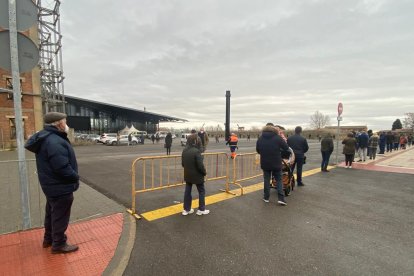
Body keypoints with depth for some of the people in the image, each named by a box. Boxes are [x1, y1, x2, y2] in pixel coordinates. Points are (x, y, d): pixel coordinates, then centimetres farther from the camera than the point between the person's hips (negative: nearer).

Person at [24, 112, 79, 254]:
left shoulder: (47, 137, 6)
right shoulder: (55, 142, -29)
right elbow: (63, 168, -32)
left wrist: (73, 177, 9)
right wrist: (75, 177, -14)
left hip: (52, 185, 11)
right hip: (60, 187, -11)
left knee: (52, 213, 25)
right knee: (60, 216, 7)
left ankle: (48, 239, 42)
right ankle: (58, 244, 23)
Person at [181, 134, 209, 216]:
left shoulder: (184, 150, -1)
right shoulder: (196, 151, -23)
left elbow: (183, 163, 8)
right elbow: (200, 165, -22)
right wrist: (204, 172, -6)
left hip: (187, 175, 7)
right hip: (197, 175, -6)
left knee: (187, 191, 15)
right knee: (201, 191, 11)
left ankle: (186, 209, 24)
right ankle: (201, 209, 19)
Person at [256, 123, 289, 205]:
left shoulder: (260, 138, -1)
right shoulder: (278, 138, -11)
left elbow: (257, 150, 6)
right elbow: (286, 148, -5)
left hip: (265, 163, 2)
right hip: (276, 164, -2)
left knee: (266, 180, 13)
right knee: (279, 180, 9)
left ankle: (266, 197, 18)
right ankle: (281, 198, 3)